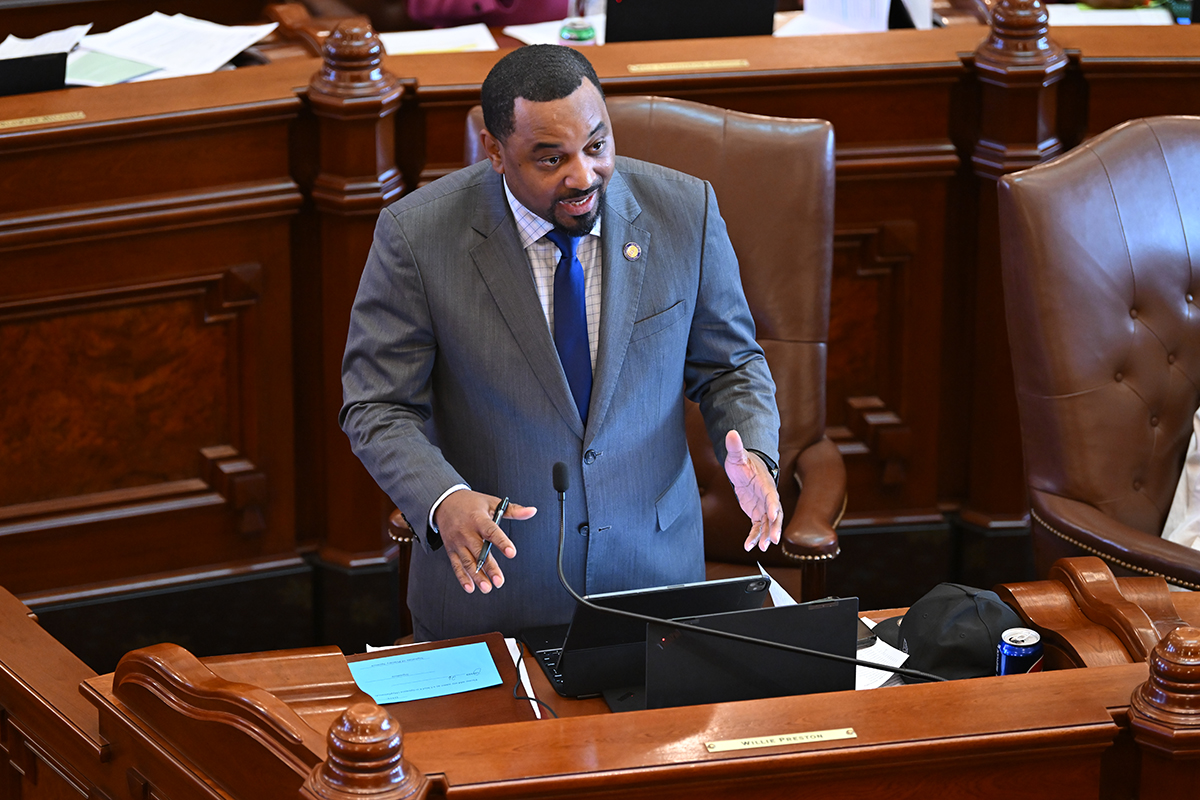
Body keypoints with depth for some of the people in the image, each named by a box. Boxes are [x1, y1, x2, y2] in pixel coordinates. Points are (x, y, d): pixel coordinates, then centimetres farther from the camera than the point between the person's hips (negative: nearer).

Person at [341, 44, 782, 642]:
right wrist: (444, 500, -28)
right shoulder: (418, 235, -14)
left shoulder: (685, 212, -7)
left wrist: (752, 455, -16)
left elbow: (728, 364, 5)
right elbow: (379, 407, -8)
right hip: (488, 572, -1)